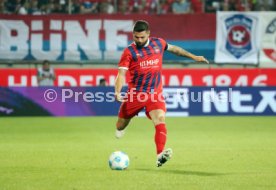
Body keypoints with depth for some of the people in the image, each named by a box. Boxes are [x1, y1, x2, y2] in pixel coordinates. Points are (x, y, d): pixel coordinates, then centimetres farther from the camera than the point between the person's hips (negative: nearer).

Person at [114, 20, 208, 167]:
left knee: (160, 120, -22)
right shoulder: (129, 52, -9)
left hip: (155, 93, 1)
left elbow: (173, 49, 23)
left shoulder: (158, 44, 3)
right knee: (123, 122, 14)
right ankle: (120, 128, 54)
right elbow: (121, 73, -15)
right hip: (135, 94, -1)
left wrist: (194, 57, 28)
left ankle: (160, 155, -32)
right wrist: (117, 91, -32)